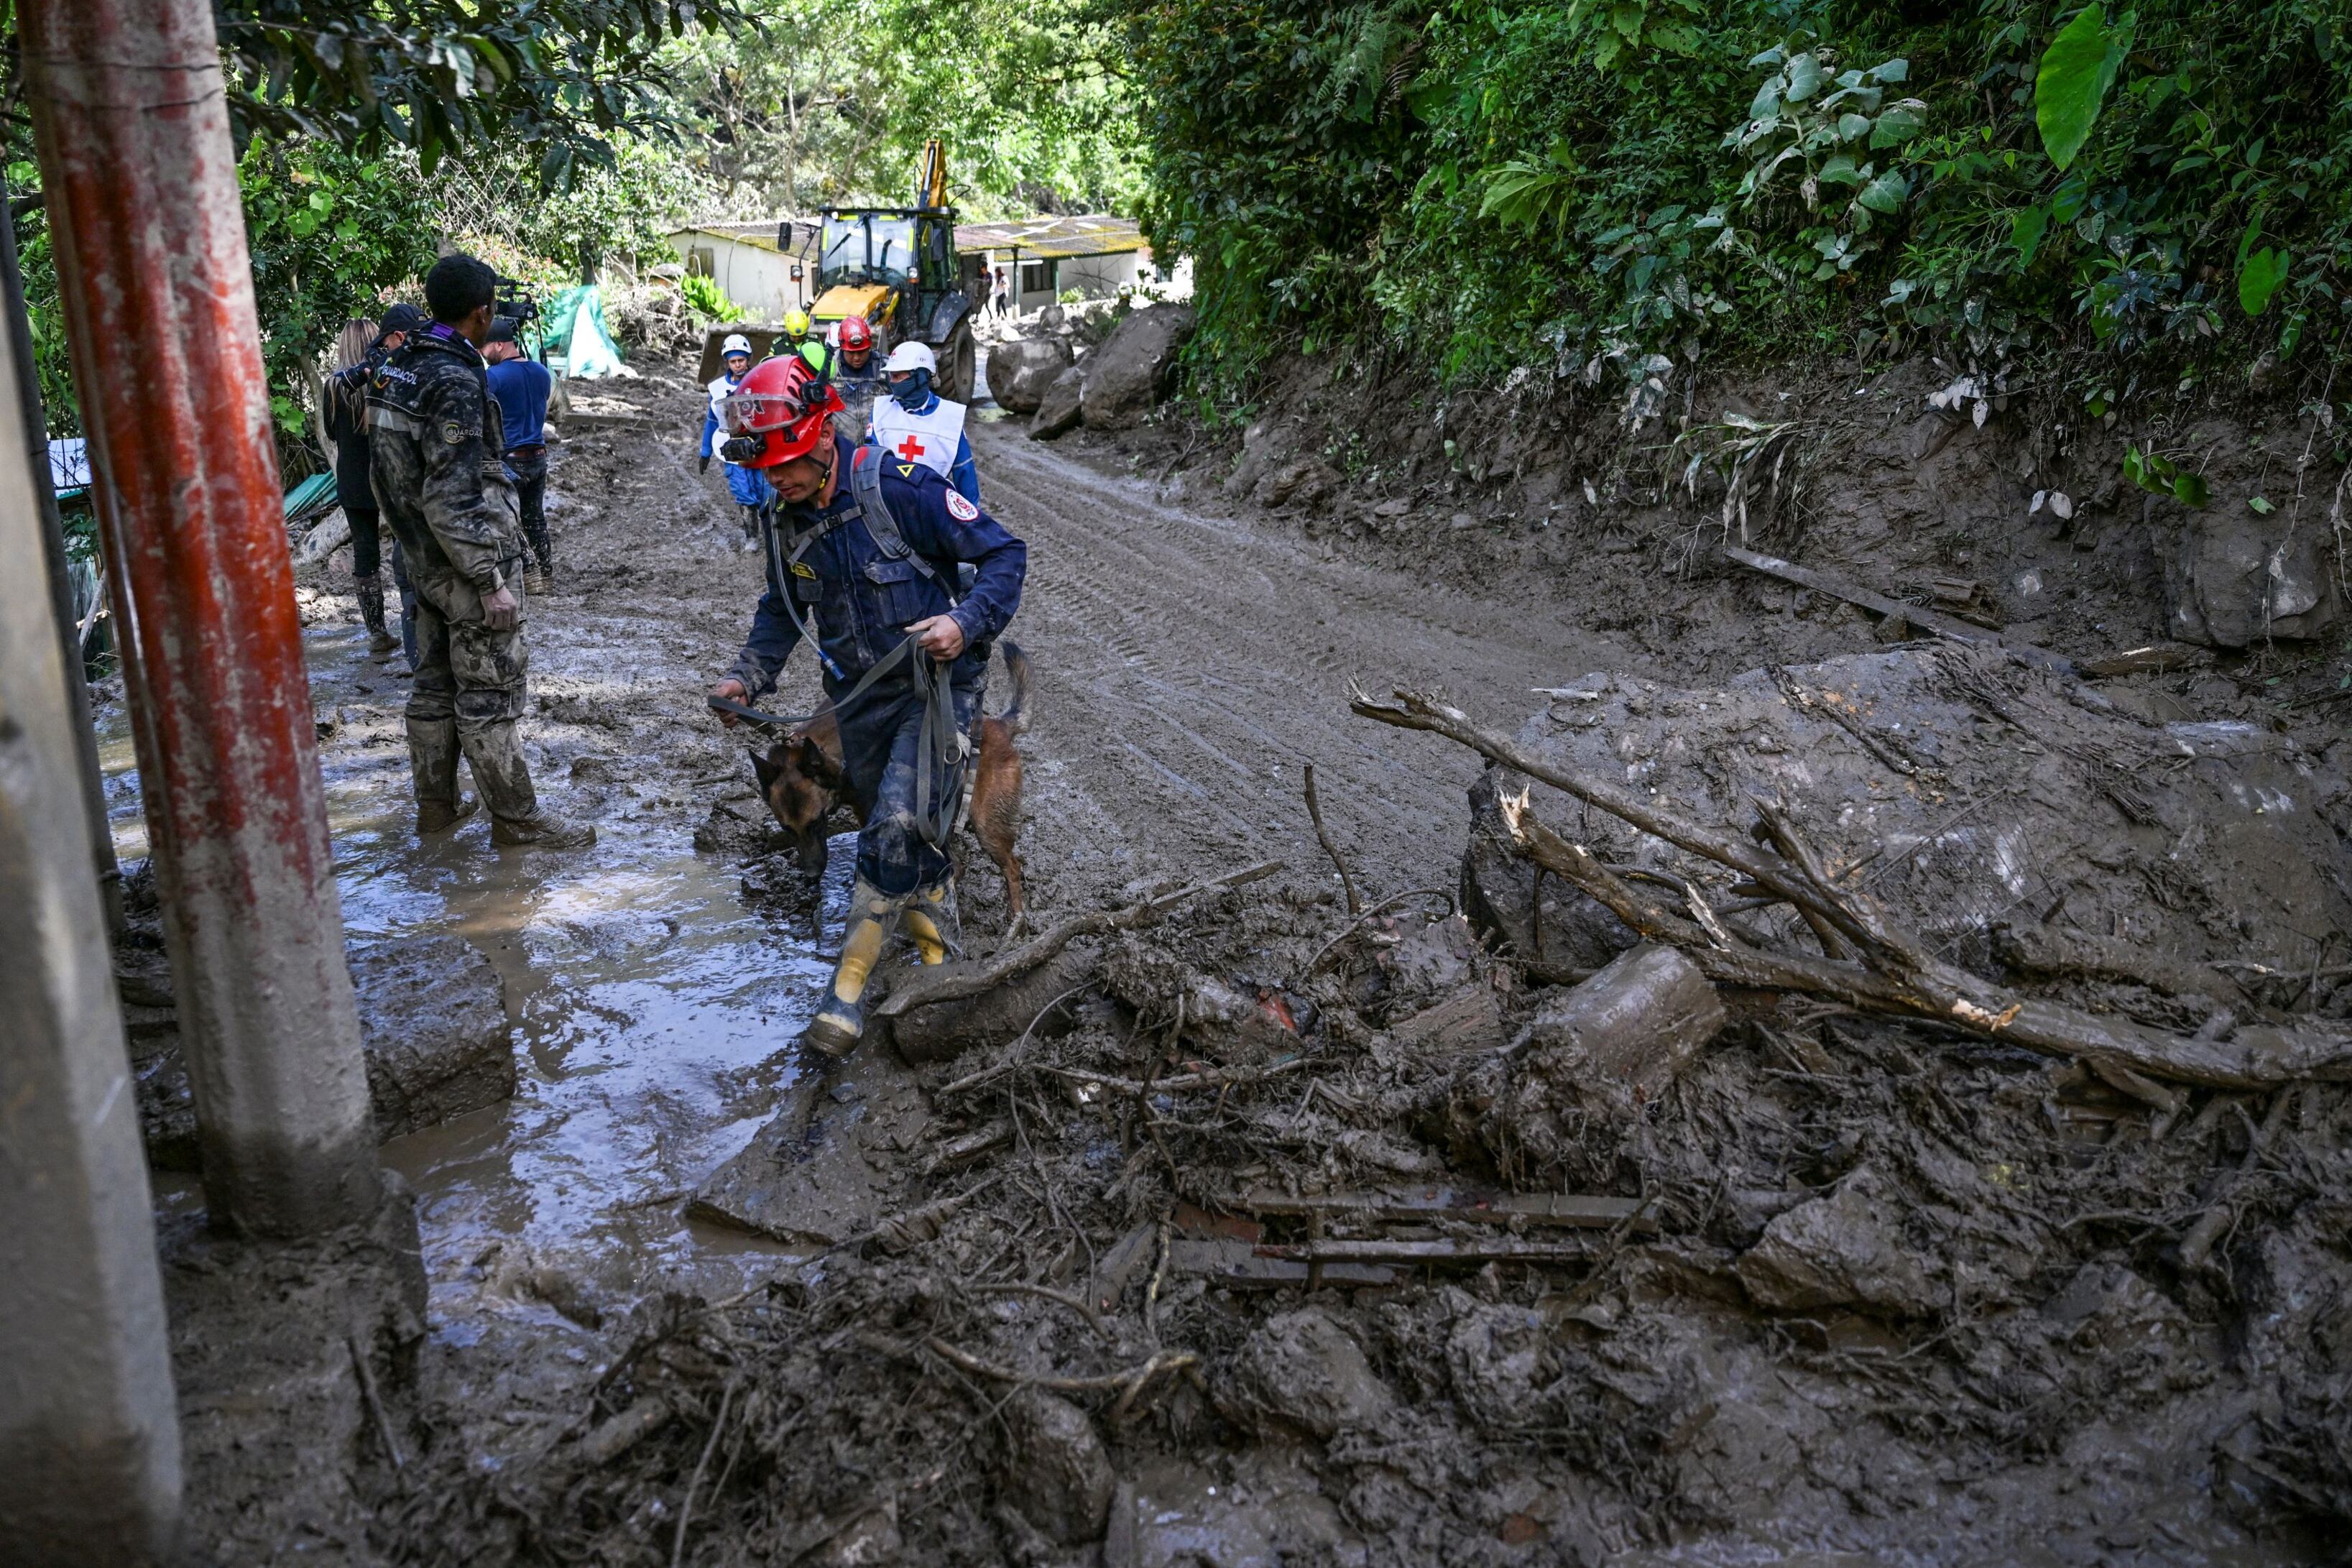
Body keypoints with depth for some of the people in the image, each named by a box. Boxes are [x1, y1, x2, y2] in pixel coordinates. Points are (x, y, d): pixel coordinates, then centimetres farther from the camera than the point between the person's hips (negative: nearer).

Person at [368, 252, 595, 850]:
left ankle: (435, 803, 27)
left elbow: (385, 471, 16)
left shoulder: (395, 370, 8)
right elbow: (452, 497, -25)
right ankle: (516, 816, 8)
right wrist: (491, 582, -21)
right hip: (468, 559, -9)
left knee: (434, 683, 17)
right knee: (489, 693, -1)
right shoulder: (455, 381, -20)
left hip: (425, 560, 9)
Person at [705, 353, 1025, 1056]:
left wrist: (965, 622, -28)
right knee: (885, 827, 15)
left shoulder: (899, 486, -19)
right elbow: (782, 610, 18)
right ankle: (929, 915, 44)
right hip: (860, 696, 6)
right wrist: (748, 676, 3)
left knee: (900, 825, -20)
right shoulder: (787, 522, 1)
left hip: (936, 683, -6)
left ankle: (850, 979, -10)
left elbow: (1005, 554, -14)